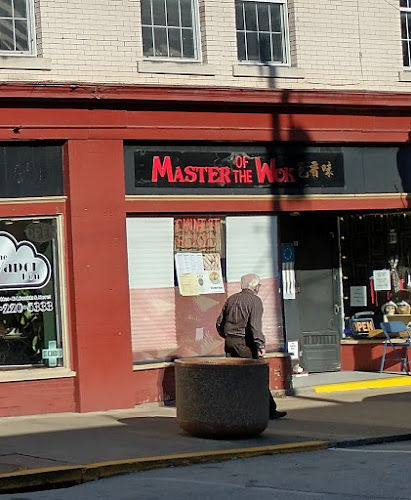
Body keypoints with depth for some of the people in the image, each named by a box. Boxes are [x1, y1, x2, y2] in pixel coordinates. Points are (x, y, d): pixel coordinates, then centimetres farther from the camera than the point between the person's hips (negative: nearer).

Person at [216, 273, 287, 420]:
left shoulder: (231, 299, 13)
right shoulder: (255, 301, -7)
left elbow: (219, 322, 16)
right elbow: (255, 325, -18)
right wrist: (261, 345, -16)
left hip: (230, 342, 6)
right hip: (245, 343, -6)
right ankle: (269, 410, 6)